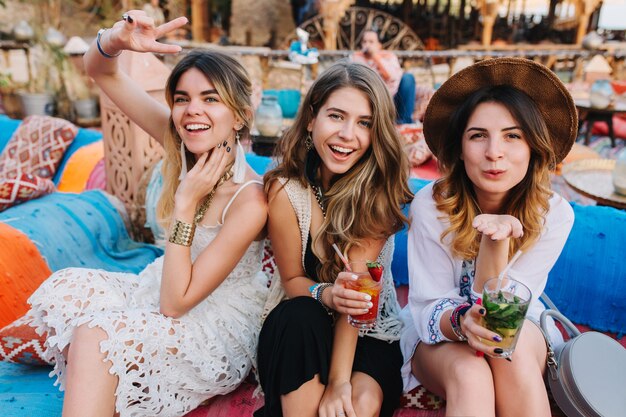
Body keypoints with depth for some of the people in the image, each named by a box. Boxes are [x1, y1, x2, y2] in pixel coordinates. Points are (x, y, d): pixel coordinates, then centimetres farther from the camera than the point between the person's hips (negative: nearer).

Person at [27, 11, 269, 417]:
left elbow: (175, 303, -25)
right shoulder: (182, 144, -11)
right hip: (170, 290, 7)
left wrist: (185, 205, -29)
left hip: (220, 334, -6)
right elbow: (99, 70, -7)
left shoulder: (250, 201, -28)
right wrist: (117, 40, -30)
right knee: (65, 289, -12)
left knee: (95, 336, -25)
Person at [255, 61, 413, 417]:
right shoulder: (285, 188, -14)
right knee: (300, 316, -32)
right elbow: (292, 279, -7)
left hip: (371, 332, 0)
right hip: (299, 331, 1)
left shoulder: (380, 188, -13)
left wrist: (339, 380, -27)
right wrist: (327, 294, -30)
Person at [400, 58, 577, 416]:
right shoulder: (430, 205, -20)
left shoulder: (555, 214, -16)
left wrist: (496, 240, -38)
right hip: (440, 334, -1)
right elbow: (427, 307, -14)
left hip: (523, 333, 2)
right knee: (470, 376, -35)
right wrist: (460, 320, -38)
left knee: (512, 344, -34)